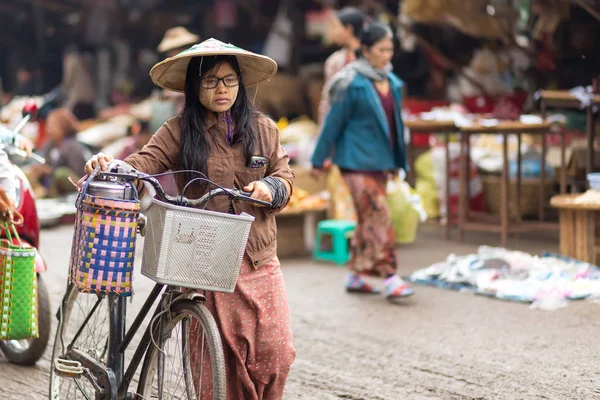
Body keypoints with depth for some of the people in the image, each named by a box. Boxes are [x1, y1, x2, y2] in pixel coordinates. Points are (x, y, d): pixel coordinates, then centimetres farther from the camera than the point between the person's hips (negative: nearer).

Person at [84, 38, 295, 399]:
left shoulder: (263, 129, 11)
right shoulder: (179, 132, 2)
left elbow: (285, 175, 15)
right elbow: (146, 162, -12)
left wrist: (270, 188, -8)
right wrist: (113, 166, -33)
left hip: (260, 263, 3)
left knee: (276, 353, -2)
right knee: (218, 357, -3)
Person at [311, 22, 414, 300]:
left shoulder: (391, 82, 8)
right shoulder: (352, 83, -12)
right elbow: (333, 122, -8)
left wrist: (398, 159, 17)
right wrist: (319, 160, -4)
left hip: (380, 160, 7)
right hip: (357, 160, -7)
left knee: (368, 218, 12)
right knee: (378, 217, -13)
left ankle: (355, 276, 21)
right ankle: (390, 277, -13)